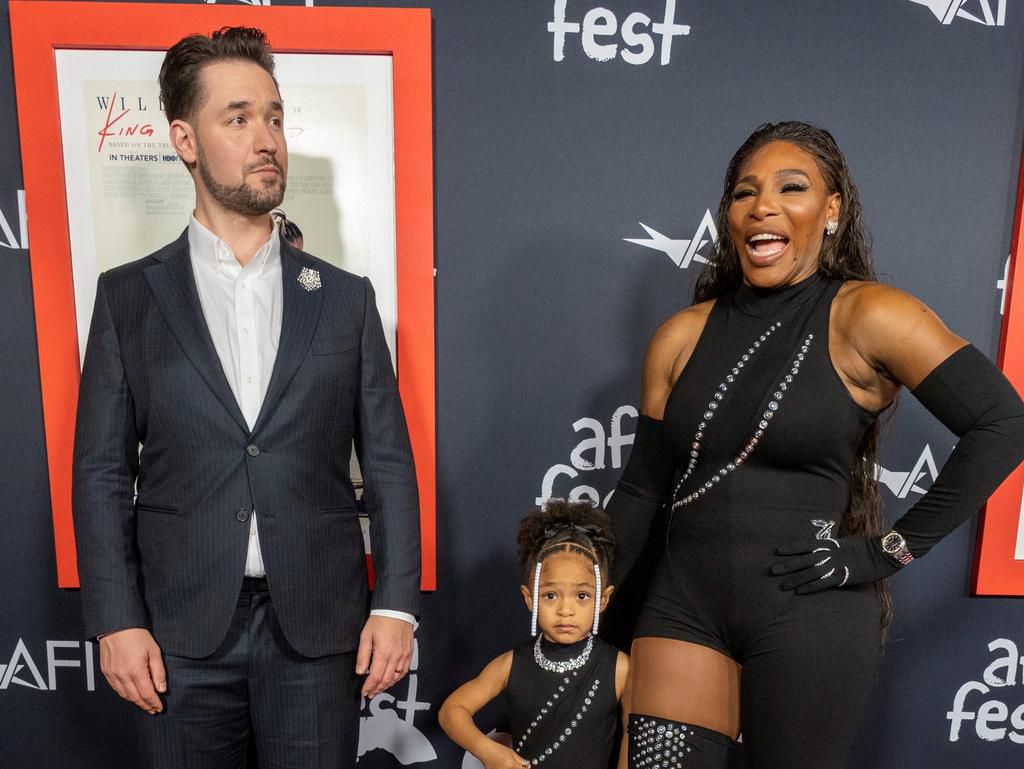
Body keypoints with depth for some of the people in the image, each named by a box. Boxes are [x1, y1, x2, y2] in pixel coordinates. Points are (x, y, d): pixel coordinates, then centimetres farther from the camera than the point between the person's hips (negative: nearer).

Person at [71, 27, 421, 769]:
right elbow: (102, 472, 1)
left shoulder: (345, 297, 1)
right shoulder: (127, 296, 1)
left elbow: (388, 463, 1)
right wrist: (116, 622, -4)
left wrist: (396, 604, -4)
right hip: (182, 628, 0)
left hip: (319, 624, 0)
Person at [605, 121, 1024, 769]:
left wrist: (890, 550, -10)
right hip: (684, 601, 3)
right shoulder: (682, 336, 3)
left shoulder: (866, 317, -8)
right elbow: (642, 488, 7)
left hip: (810, 615, -3)